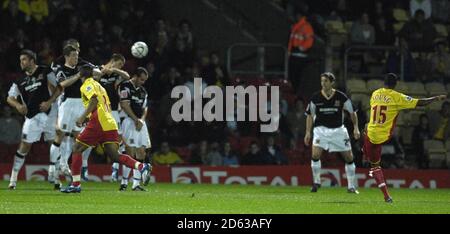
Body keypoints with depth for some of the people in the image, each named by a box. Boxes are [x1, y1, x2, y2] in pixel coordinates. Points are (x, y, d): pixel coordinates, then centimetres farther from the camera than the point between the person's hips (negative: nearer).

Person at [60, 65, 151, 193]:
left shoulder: (87, 85, 3)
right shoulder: (99, 86, 28)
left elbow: (94, 100, -15)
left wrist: (82, 117, -19)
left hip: (98, 122, -8)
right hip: (110, 123, 8)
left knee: (77, 149, 3)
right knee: (115, 155, -1)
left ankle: (76, 184, -2)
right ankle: (141, 167, -23)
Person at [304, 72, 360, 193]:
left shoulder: (341, 97, -8)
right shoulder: (315, 98, -6)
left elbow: (352, 112, 4)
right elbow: (310, 115, 5)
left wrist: (356, 127, -3)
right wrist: (308, 132, 1)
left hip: (338, 129, 1)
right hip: (321, 129, 0)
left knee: (349, 157, 1)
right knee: (316, 154, -20)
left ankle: (351, 186, 14)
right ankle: (316, 182, -1)